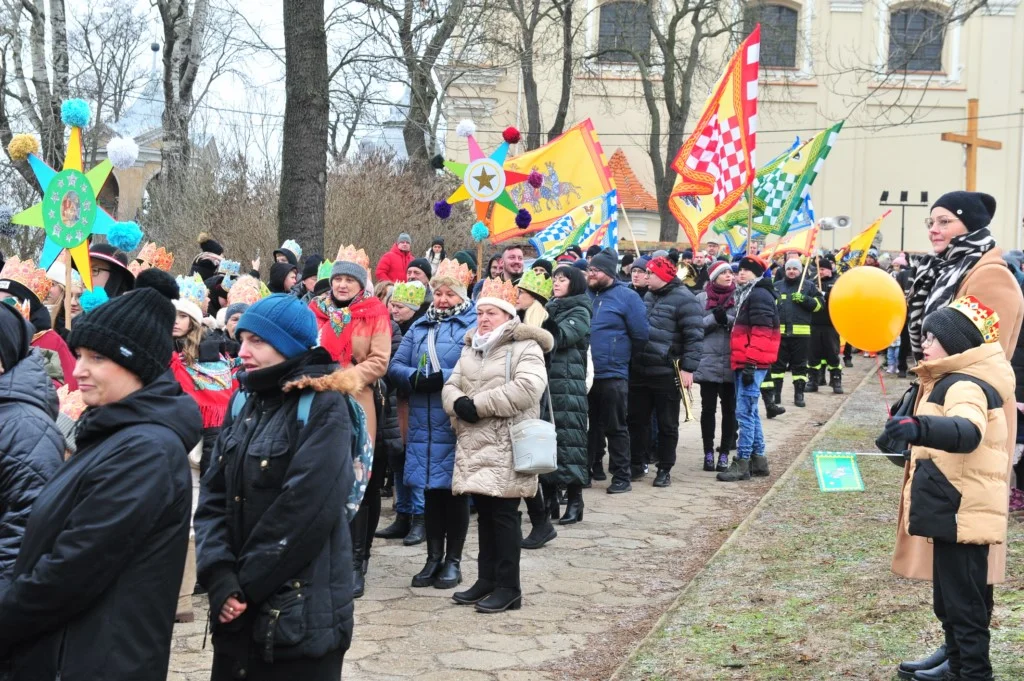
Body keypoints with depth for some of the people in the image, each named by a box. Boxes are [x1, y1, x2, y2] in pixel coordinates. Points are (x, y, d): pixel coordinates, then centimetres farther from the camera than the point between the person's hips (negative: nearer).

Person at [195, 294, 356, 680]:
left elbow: (304, 512, -18)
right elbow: (213, 499, 4)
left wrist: (247, 585, -13)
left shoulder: (324, 408, -10)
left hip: (301, 613, -6)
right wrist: (220, 579, -10)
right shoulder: (244, 403, 10)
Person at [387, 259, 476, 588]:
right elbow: (395, 366, 7)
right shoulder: (419, 326, 15)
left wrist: (443, 378, -20)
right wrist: (416, 378, -12)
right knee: (430, 490, 9)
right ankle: (434, 558, 19)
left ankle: (453, 561, 13)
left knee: (455, 490, 3)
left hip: (457, 423, -5)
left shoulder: (473, 325, -3)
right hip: (424, 424, 5)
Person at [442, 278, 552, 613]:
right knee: (484, 512, 13)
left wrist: (478, 404, -19)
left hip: (506, 446, -7)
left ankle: (508, 587, 0)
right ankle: (487, 579, 21)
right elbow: (451, 385, 14)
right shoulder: (471, 347, 19)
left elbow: (528, 388, -22)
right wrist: (458, 403, -12)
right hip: (474, 444, 7)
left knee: (504, 513, -6)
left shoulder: (524, 347, -7)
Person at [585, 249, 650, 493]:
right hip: (584, 373, 5)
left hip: (612, 375, -5)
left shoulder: (626, 297, -6)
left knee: (615, 428, 1)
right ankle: (591, 469, 22)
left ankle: (621, 477, 6)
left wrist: (622, 356, 4)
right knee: (589, 425, 12)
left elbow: (641, 334, -5)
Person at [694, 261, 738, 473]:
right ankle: (709, 452, 15)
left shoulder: (739, 298, 3)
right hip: (708, 362, 0)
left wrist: (727, 318, -17)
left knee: (729, 409, 5)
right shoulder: (701, 299, 5)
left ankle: (725, 453, 13)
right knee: (708, 408, 5)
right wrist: (714, 318, -15)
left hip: (732, 363, 0)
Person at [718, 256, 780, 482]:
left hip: (752, 364, -11)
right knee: (750, 412, 13)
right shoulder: (746, 294, 21)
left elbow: (761, 333, -19)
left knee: (745, 413, -10)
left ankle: (742, 463, -9)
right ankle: (758, 460, 19)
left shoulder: (759, 296, -11)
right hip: (743, 363, 11)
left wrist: (750, 363, -23)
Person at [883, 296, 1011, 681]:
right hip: (955, 511, 11)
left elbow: (968, 432, -42)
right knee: (951, 602, 19)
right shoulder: (953, 380, 16)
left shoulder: (966, 386, -19)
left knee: (963, 603, -7)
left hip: (962, 513, -11)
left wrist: (920, 429, -58)